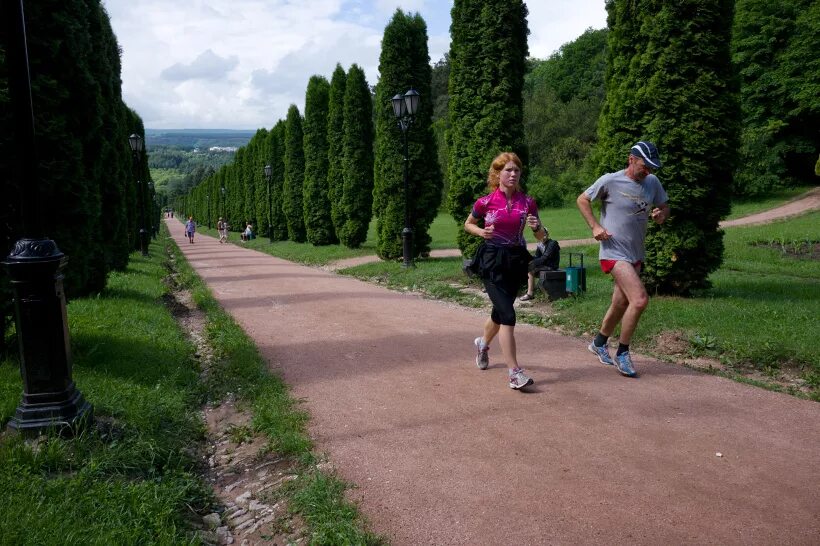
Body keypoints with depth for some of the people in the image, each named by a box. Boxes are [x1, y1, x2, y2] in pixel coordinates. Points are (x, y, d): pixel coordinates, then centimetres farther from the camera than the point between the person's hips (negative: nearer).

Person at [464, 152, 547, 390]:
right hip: (492, 260, -4)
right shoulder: (485, 202, -6)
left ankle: (483, 343, 50)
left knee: (500, 312, 18)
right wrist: (481, 232, -9)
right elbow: (468, 224, 11)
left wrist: (537, 227, -14)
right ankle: (514, 372, -11)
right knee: (508, 314, -15)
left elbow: (541, 237, 8)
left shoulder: (527, 202, 1)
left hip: (516, 260, 4)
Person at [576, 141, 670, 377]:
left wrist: (662, 214, -6)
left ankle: (599, 344, 39)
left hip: (636, 254, 7)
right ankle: (622, 354, -3)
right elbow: (582, 199, 0)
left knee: (621, 305, 16)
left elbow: (664, 206, 18)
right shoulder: (610, 181, -10)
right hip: (614, 252, -7)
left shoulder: (653, 182, 6)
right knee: (640, 299, -20)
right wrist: (595, 226, -10)